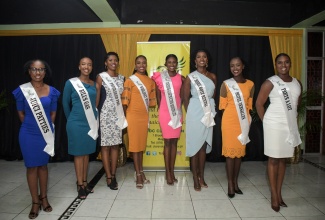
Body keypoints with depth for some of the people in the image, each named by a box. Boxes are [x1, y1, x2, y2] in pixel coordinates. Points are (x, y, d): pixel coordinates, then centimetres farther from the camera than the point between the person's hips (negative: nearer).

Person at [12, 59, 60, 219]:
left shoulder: (52, 91, -1)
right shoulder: (22, 90, -5)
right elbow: (21, 113, 3)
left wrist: (46, 127, 6)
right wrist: (31, 126, 7)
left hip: (46, 133, 2)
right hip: (29, 134, -1)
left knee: (43, 165, 13)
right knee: (32, 167, 6)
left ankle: (43, 198, 27)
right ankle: (35, 202, 19)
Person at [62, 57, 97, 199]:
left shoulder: (94, 84, 6)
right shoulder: (71, 83, -6)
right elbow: (65, 103, 2)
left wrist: (95, 120, 11)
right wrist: (71, 120, 9)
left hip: (91, 123, 4)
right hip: (77, 124, -4)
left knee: (87, 153, 13)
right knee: (78, 154, 4)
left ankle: (85, 182, 25)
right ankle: (80, 185, 16)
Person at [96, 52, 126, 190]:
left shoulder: (121, 78, 10)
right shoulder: (101, 77, -3)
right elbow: (97, 97, -5)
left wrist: (123, 115, 9)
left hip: (118, 115, 4)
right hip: (105, 115, -4)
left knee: (115, 145, 8)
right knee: (105, 145, 2)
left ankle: (113, 175, 18)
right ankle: (109, 177, 10)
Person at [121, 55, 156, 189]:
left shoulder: (150, 81, 9)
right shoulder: (130, 80, -6)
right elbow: (125, 100, -8)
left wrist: (146, 112, 11)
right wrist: (125, 117, -8)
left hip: (144, 116, 5)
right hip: (133, 116, -5)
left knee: (142, 144, 12)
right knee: (134, 144, 2)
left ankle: (141, 172, 24)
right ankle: (138, 174, 9)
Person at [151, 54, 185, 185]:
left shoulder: (181, 78, 3)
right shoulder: (159, 78, -3)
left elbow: (182, 95, 9)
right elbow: (158, 96, 4)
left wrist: (179, 110, 4)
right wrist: (161, 110, 7)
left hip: (177, 113, 3)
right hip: (165, 113, -2)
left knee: (174, 142, 9)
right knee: (167, 142, 1)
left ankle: (172, 171, 20)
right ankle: (167, 173, 12)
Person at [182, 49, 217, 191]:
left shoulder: (213, 77, 7)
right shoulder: (190, 77, -4)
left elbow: (213, 96, 15)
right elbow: (185, 98, -2)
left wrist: (211, 110, 10)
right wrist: (190, 114, 2)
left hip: (208, 114, 4)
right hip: (195, 114, -4)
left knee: (204, 145, 10)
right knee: (195, 145, 2)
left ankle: (201, 176, 22)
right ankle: (195, 179, 13)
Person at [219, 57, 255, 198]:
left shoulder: (250, 84, 5)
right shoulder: (226, 84, -5)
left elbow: (249, 105, 10)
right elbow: (222, 105, -1)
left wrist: (245, 119, 3)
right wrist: (233, 111, -3)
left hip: (244, 122, 4)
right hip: (230, 121, -3)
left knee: (240, 152, 10)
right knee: (230, 152, 1)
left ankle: (236, 182, 24)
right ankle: (230, 185, 12)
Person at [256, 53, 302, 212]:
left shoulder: (297, 83, 9)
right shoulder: (270, 83, -8)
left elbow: (297, 103, 21)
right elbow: (259, 104, -6)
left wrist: (292, 119, 13)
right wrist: (267, 122, -2)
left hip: (290, 125, 6)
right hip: (274, 125, -5)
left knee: (283, 159, 11)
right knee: (273, 159, 1)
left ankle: (279, 193, 22)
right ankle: (274, 196, 10)